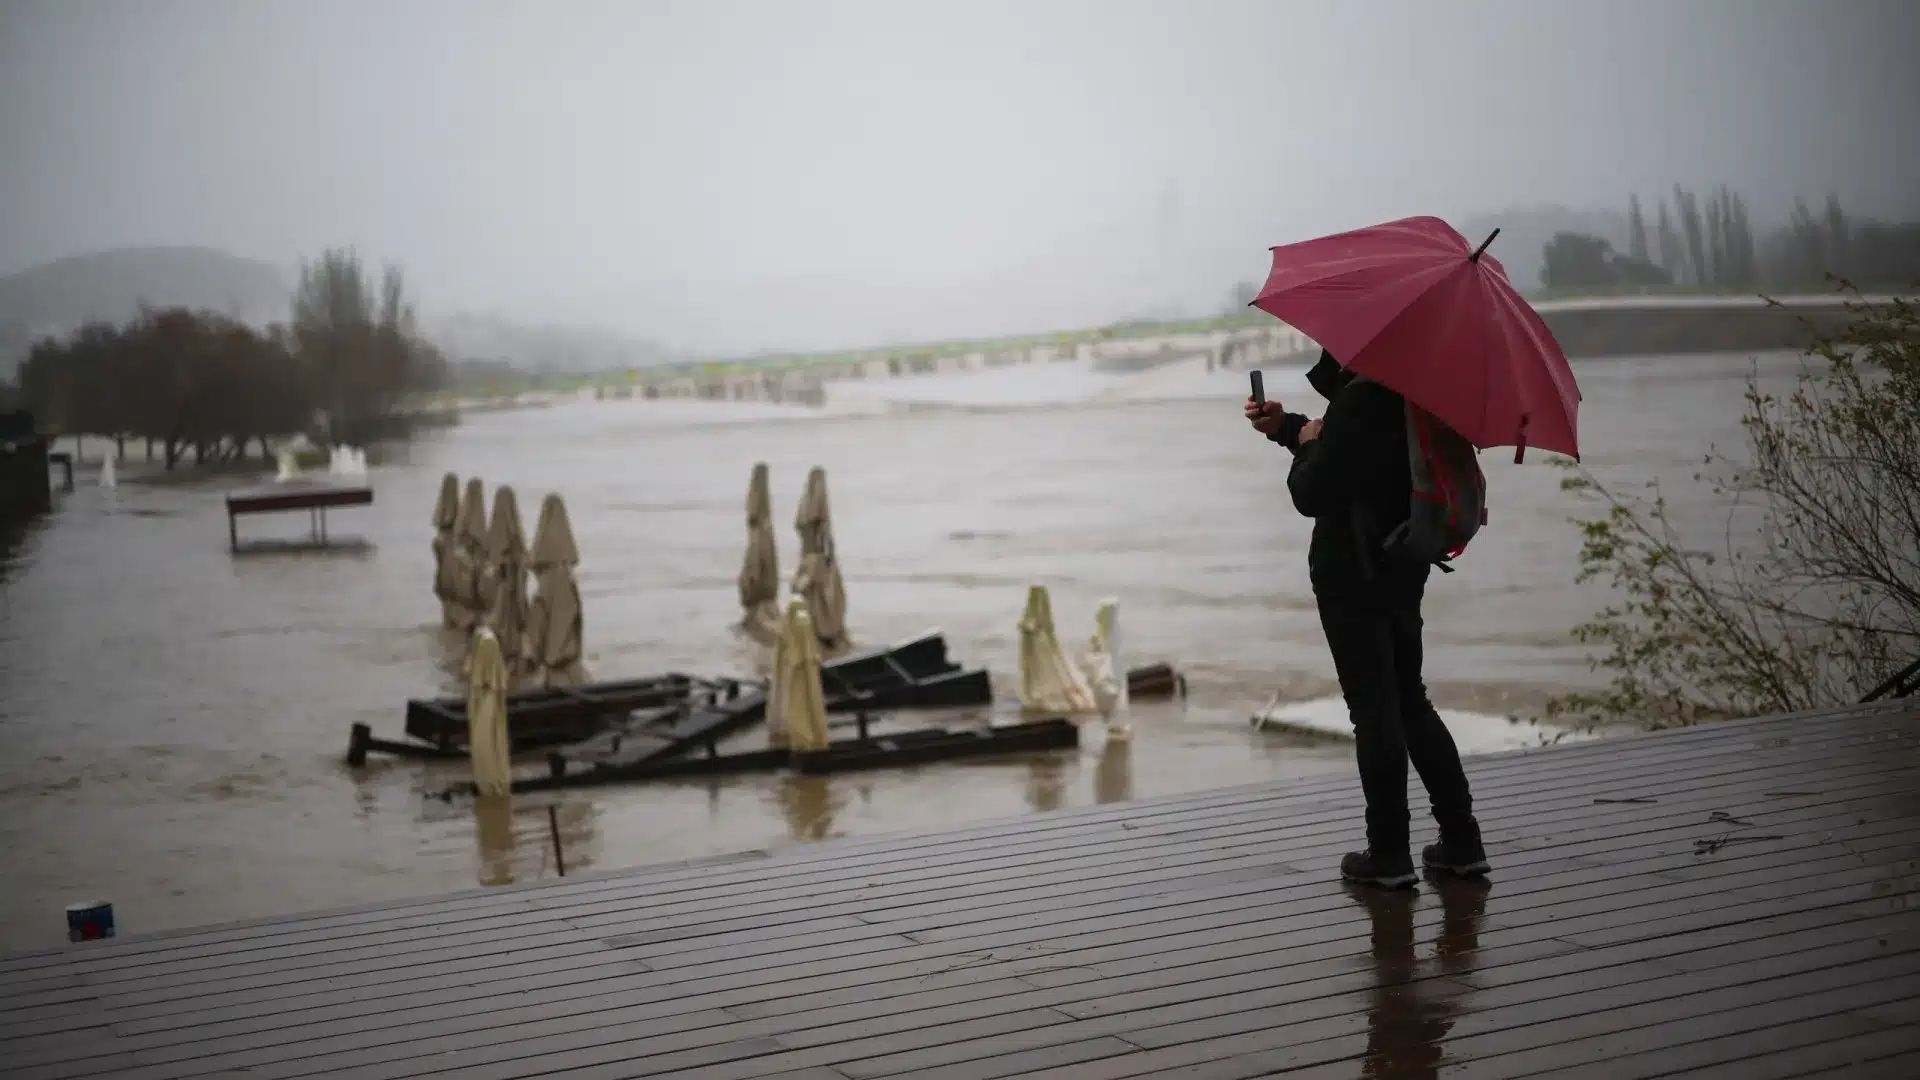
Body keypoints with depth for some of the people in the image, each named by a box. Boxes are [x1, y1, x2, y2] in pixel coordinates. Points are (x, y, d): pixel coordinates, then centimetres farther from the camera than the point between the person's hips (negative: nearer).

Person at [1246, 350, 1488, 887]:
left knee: (1373, 710, -1)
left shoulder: (1359, 400, -20)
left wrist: (1307, 444, -3)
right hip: (1402, 573, 9)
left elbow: (1311, 494, -21)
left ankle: (1390, 854, 5)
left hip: (1352, 580, -9)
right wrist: (1288, 427, 15)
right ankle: (1462, 841, 18)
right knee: (1409, 702, 17)